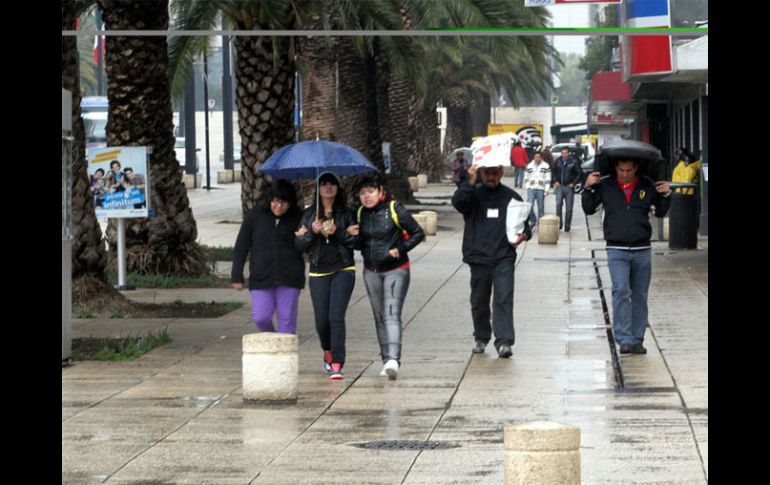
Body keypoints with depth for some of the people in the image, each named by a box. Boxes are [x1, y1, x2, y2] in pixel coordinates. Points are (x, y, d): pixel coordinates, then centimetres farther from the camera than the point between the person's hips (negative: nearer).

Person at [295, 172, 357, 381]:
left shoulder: (346, 214, 5)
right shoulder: (309, 214, 9)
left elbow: (356, 240, -1)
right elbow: (299, 245, 6)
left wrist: (337, 232, -15)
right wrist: (312, 232, -12)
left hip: (343, 270, -2)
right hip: (318, 273, 2)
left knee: (336, 317, -14)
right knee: (321, 320, 4)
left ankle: (337, 365, -15)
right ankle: (328, 352, 34)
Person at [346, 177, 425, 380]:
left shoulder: (395, 209, -10)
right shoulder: (361, 213, 6)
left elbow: (418, 233, -4)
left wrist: (400, 249, -14)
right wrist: (353, 236, -6)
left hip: (395, 270, -6)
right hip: (371, 271, 6)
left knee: (392, 315, -17)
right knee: (379, 317, 8)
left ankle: (393, 360, -28)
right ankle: (387, 361, 15)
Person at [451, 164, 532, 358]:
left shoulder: (511, 196, 9)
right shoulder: (473, 194, 6)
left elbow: (524, 223, 16)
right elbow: (458, 202, -15)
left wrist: (524, 234, -6)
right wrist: (470, 183, -25)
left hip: (504, 257, -1)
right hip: (478, 256, 1)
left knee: (504, 299, -13)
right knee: (479, 301, 9)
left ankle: (504, 342, -17)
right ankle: (481, 338, 27)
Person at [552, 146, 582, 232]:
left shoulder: (574, 162, -7)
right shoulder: (558, 161, 2)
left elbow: (579, 174, -2)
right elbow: (553, 171, 16)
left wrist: (573, 183, -8)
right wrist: (555, 181, 6)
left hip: (569, 187, -2)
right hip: (559, 186, 2)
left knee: (569, 207, 4)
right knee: (558, 204, -15)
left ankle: (567, 226, 12)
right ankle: (559, 223, -6)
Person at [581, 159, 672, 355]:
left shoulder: (647, 186, 4)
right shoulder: (605, 185, 1)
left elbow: (660, 212, 16)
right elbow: (589, 209, 8)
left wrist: (666, 195, 1)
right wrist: (588, 188, -4)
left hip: (642, 250, 2)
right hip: (617, 250, -2)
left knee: (640, 296, 7)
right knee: (621, 291, -16)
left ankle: (637, 340, 15)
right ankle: (624, 339, -17)